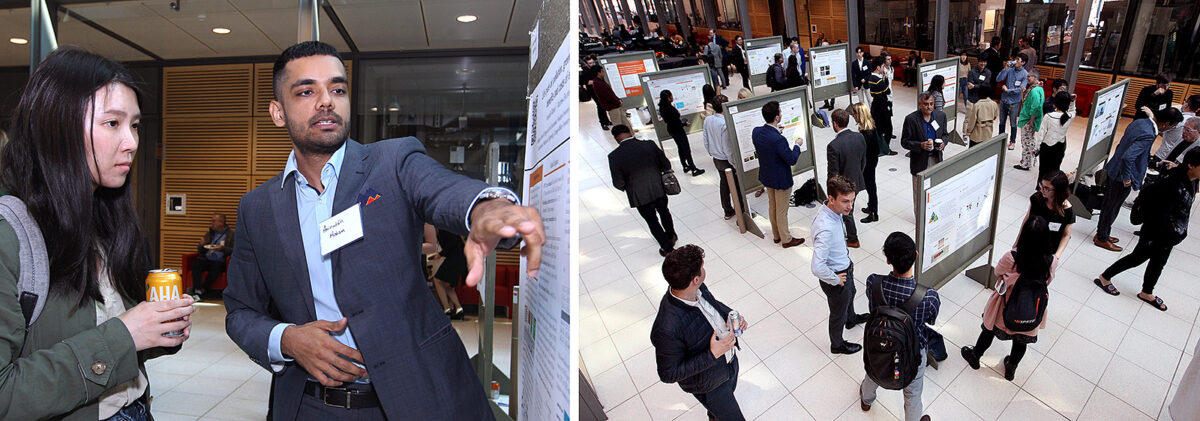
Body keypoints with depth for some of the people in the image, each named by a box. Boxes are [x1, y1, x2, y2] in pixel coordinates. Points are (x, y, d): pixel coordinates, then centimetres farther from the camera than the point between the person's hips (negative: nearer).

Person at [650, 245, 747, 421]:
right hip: (709, 384, -7)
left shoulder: (697, 289, -22)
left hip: (729, 358, 7)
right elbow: (668, 374, -30)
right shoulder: (667, 329, -44)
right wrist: (712, 355, -34)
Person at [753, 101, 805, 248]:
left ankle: (776, 235, 42)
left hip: (766, 176, 7)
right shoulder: (778, 140, -34)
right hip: (781, 180, -7)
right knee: (782, 211, 11)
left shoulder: (756, 131, -12)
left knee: (772, 207, 24)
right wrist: (797, 145, -8)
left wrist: (776, 131, 5)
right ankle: (786, 239, 30)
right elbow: (792, 160, -24)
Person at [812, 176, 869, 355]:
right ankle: (837, 345, 48)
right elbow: (817, 268, -44)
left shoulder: (834, 211, -14)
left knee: (850, 294, 37)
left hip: (845, 268, 9)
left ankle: (851, 319, 69)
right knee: (838, 314, 19)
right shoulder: (826, 228, -43)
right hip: (837, 275, -8)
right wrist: (835, 280, -26)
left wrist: (847, 260, 11)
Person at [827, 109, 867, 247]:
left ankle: (853, 239, 34)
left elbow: (833, 173, -23)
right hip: (856, 182, 6)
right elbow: (863, 162, 4)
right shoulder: (859, 137, -9)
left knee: (846, 212, 15)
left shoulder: (833, 146, -30)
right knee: (849, 209, 25)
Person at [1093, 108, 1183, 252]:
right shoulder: (1148, 135, -26)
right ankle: (1101, 238, 22)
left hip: (1113, 171, 9)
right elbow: (1128, 157, -33)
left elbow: (1121, 145, 12)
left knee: (1108, 206, 20)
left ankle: (1103, 234, 35)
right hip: (1121, 177, -9)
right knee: (1112, 209, 7)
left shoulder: (1140, 122, 2)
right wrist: (1126, 179, -21)